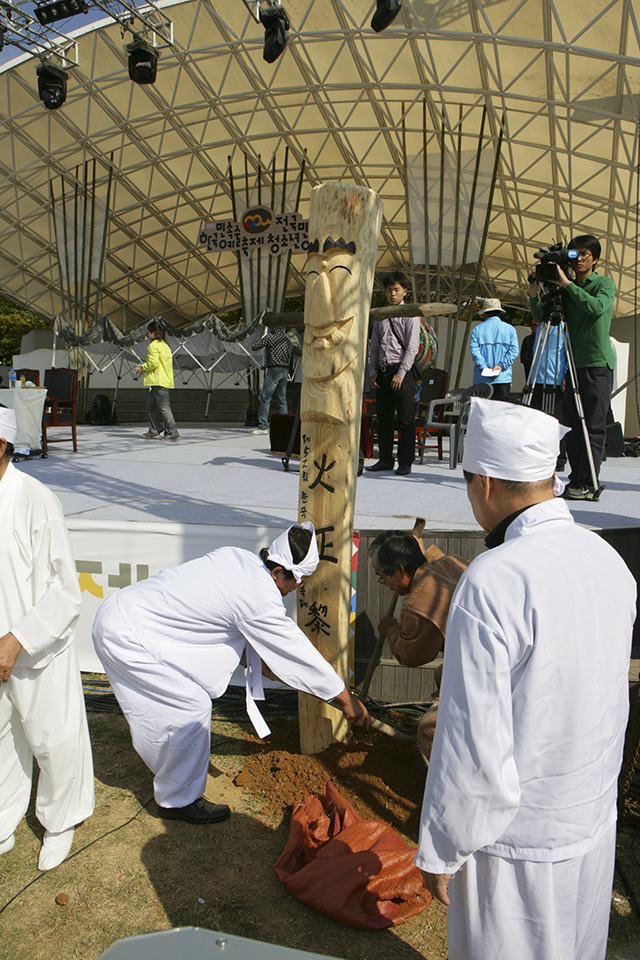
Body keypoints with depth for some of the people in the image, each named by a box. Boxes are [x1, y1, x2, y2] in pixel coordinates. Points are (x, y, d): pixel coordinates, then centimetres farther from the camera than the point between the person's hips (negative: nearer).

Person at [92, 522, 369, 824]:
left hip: (121, 609, 9)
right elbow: (298, 651, -14)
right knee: (191, 707, -3)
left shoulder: (238, 558, 1)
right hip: (128, 636, -9)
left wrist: (263, 657, 27)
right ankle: (179, 799, 15)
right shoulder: (259, 599, -23)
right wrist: (347, 700, -3)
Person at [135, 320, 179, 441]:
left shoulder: (154, 345, -11)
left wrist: (143, 368, -2)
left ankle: (173, 433, -9)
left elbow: (153, 363, -19)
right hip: (165, 380, 10)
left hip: (159, 381, -10)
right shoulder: (165, 345, 17)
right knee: (151, 405, 16)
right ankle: (154, 431, 19)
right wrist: (144, 366, 19)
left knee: (164, 407, -9)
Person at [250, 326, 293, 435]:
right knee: (282, 400, 10)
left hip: (274, 370, -6)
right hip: (285, 371, 6)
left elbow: (254, 347, 0)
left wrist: (262, 339, 15)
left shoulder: (270, 337, -3)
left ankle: (263, 426, -9)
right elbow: (291, 356, 15)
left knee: (265, 399, -4)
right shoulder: (288, 340, 14)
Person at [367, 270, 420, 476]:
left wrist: (401, 374, -14)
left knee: (406, 419, -3)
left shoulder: (410, 316, -1)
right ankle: (385, 459, 17)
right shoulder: (380, 316, 15)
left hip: (402, 371, -5)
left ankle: (405, 463, 2)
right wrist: (373, 372, 6)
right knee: (383, 418, 8)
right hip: (382, 372, 5)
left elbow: (412, 347, -7)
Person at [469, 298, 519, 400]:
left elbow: (474, 350, -6)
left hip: (481, 379, 0)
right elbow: (513, 350, -2)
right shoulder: (510, 329, 9)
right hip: (503, 379, 0)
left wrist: (484, 367, -11)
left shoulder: (477, 329, 7)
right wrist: (501, 366, -8)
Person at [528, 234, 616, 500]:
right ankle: (576, 480, 12)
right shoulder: (566, 290, 16)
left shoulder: (605, 283, 2)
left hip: (598, 364, -5)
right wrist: (534, 295, -3)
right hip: (573, 364, 6)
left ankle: (588, 485, -6)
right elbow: (543, 319, 13)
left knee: (593, 427, -7)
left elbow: (597, 307, -18)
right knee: (573, 427, 5)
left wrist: (567, 284, -18)